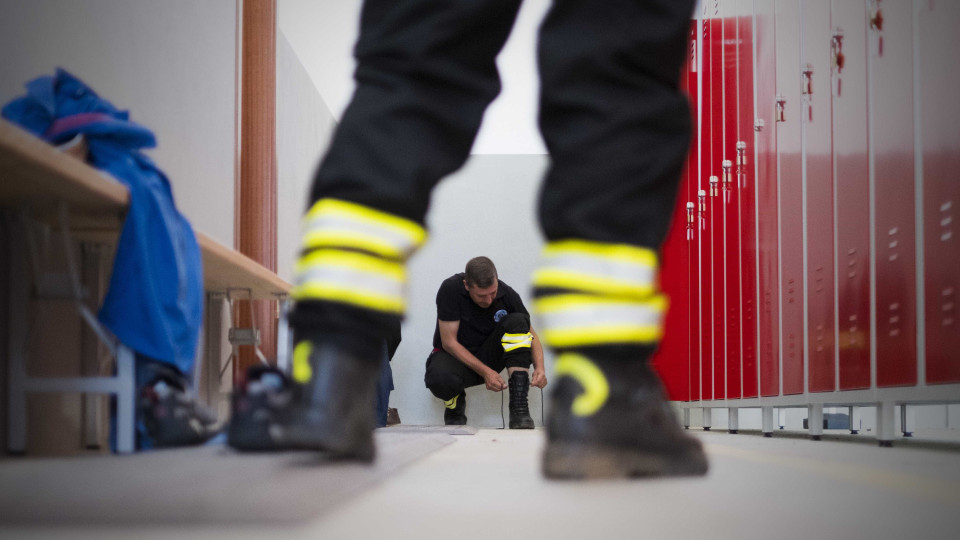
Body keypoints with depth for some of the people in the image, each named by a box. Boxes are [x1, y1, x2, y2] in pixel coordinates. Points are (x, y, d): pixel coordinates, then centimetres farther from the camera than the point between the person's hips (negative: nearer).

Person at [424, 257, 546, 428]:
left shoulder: (507, 294, -13)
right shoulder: (450, 289, -21)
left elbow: (530, 333, -1)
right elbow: (449, 342, -19)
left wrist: (539, 368, -21)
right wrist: (485, 372, -28)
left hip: (488, 355, 3)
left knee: (517, 322, -25)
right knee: (440, 378, -39)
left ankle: (519, 406, -28)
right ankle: (455, 403, 1)